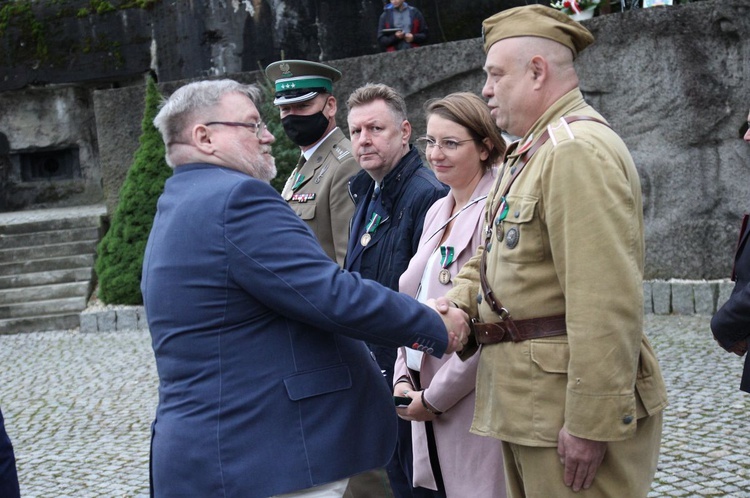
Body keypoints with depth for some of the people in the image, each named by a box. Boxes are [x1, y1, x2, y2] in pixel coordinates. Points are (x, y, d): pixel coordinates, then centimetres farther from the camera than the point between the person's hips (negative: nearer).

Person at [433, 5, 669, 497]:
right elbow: (495, 251, 22)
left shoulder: (579, 149, -18)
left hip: (569, 399, -10)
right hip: (527, 402, 10)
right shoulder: (531, 152, 18)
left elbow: (608, 304, -25)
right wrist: (459, 300, 1)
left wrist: (591, 424, -25)